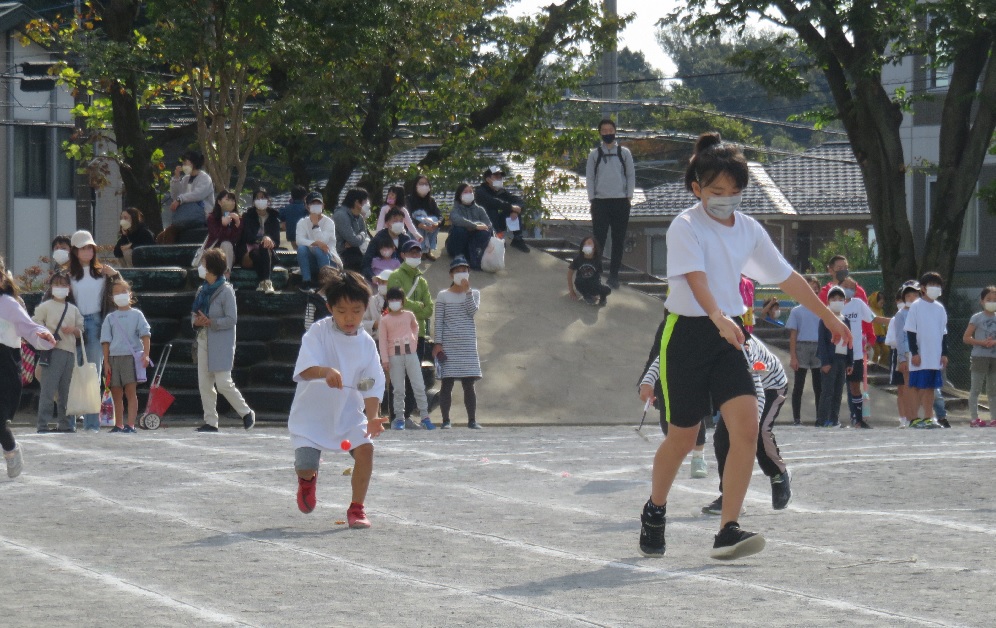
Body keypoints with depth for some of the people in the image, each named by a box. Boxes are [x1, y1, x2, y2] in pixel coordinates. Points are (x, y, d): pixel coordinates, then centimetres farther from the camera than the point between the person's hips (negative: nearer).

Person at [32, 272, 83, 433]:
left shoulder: (74, 310, 19)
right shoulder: (45, 307, 5)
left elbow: (81, 332, 20)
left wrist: (73, 330, -2)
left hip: (70, 352, 5)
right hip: (52, 351, -5)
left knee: (66, 391, 7)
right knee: (48, 389, -10)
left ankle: (66, 424, 12)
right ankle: (43, 424, -10)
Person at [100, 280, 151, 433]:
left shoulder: (136, 315, 6)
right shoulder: (110, 318, 12)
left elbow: (145, 335, -1)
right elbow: (106, 341, 9)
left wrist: (146, 354, -14)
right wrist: (106, 362, 1)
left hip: (131, 356, -3)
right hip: (113, 357, 3)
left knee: (131, 391, -10)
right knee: (116, 393, 6)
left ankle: (131, 425, -14)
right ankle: (118, 425, 14)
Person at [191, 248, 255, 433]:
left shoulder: (226, 291, -10)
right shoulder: (202, 290, 11)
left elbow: (232, 319, -13)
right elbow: (194, 313, 18)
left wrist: (210, 322, -21)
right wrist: (196, 321, -5)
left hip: (221, 343, -7)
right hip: (204, 340, 7)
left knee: (223, 384, -10)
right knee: (204, 384, 4)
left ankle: (247, 413, 9)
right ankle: (210, 422, 9)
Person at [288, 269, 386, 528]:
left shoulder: (366, 343, -3)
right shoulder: (318, 333, -14)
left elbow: (371, 387, -4)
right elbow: (304, 369, -28)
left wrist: (372, 418, -21)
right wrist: (326, 371, -50)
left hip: (350, 412, 3)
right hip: (311, 412, -3)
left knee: (365, 448, -21)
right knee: (305, 466, -12)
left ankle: (356, 508, -3)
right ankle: (307, 478, 31)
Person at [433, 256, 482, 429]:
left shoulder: (474, 293, 11)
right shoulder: (443, 296, 4)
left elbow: (473, 311, -7)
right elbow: (439, 321, 1)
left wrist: (467, 290, -9)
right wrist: (438, 343, -6)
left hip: (468, 345, 2)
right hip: (448, 344, -2)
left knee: (469, 384, 2)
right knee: (447, 383, -2)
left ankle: (472, 420, 5)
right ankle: (446, 420, 0)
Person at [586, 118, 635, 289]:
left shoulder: (624, 153, 8)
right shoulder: (594, 154, 8)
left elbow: (631, 175, 10)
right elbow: (589, 177, 7)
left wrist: (629, 196, 0)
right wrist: (592, 199, -2)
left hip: (621, 202, 1)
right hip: (600, 202, -1)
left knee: (619, 241, 2)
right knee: (598, 239, -5)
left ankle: (613, 275, 9)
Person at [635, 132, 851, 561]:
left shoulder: (748, 230, 8)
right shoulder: (685, 227, -11)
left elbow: (787, 278, 17)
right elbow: (696, 279, -27)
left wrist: (830, 319, 21)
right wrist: (719, 318, -44)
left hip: (729, 338, 5)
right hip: (688, 335, -5)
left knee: (746, 426, -14)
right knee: (683, 437, 6)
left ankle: (727, 531, -13)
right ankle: (655, 512, 34)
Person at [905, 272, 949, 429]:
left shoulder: (940, 308, 11)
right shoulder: (916, 307, -5)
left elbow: (944, 333, 15)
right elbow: (910, 331, -7)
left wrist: (944, 353, 9)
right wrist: (914, 353, -12)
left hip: (935, 356, 5)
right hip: (920, 356, -5)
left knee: (930, 387, 8)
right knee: (917, 387, -4)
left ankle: (928, 418, 11)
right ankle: (914, 418, -1)